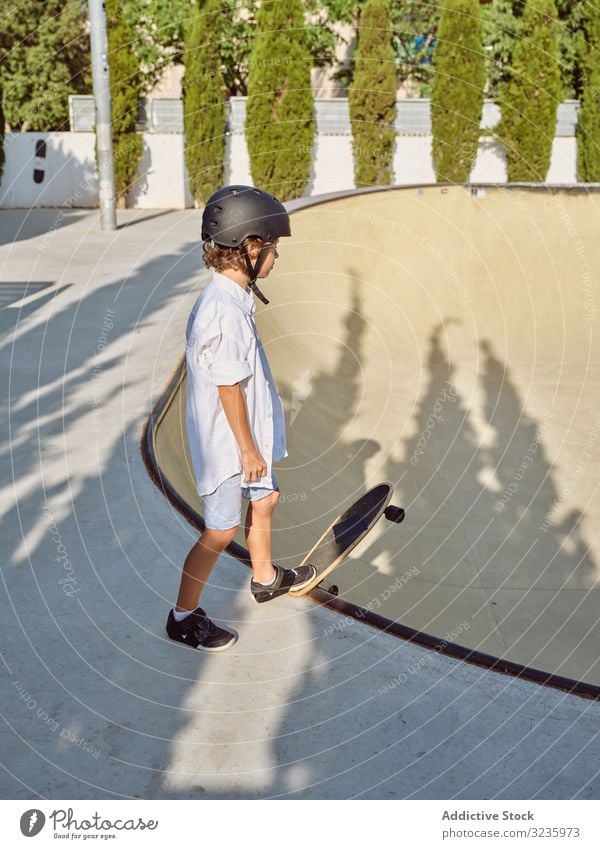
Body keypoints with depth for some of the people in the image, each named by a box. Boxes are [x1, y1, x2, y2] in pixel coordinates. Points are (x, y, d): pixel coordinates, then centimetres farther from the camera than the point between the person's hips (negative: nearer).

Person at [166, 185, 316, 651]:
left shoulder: (233, 297, 3)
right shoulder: (224, 311, -29)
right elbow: (227, 387, -25)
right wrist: (248, 448, -17)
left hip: (250, 433, 10)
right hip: (228, 439, -10)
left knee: (265, 498, 24)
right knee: (222, 529, 1)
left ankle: (266, 578, 46)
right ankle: (183, 616, 16)